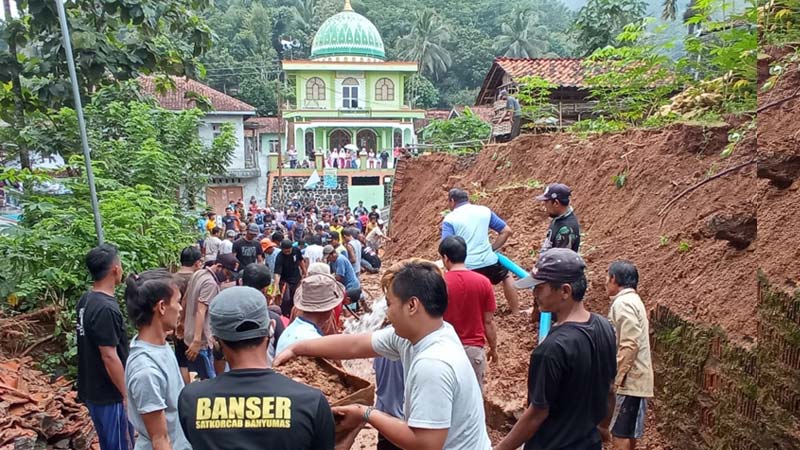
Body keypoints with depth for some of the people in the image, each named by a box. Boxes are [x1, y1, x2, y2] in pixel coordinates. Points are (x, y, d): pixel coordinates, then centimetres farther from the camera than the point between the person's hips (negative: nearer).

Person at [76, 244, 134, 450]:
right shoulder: (106, 308, -26)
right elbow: (109, 357, -24)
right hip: (109, 394, -9)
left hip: (94, 390, 9)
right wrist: (127, 394, -16)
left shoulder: (86, 300, 3)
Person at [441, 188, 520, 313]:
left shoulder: (449, 219, 0)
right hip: (488, 261, 3)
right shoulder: (485, 211, 10)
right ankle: (516, 312, 37)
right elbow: (507, 231, 11)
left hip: (465, 267, -3)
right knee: (506, 276, 32)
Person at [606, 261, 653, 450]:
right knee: (628, 432, 15)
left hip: (627, 380, -10)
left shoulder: (623, 303, -14)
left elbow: (629, 345, -22)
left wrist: (615, 379, -21)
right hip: (635, 379, 10)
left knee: (620, 433, -5)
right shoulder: (633, 300, 17)